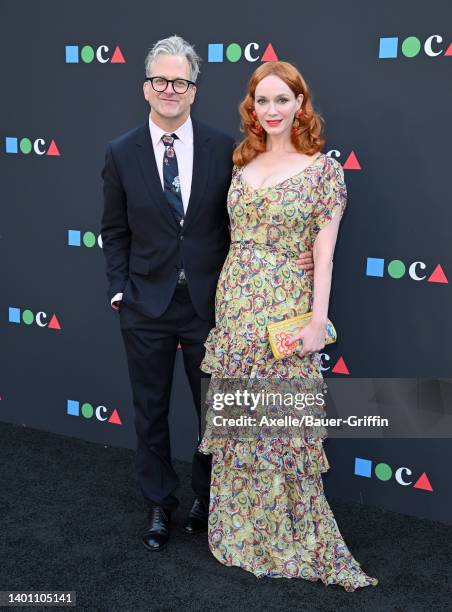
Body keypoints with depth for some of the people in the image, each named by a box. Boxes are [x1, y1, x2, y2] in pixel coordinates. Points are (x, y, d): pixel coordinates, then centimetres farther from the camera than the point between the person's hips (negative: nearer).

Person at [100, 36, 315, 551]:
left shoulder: (223, 148, -3)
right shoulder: (122, 153, 0)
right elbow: (114, 230, 5)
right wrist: (119, 289, -2)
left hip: (209, 301, 0)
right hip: (146, 304, 1)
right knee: (150, 410, 13)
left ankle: (206, 496, 36)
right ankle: (159, 504, 32)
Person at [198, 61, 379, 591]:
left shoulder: (322, 168, -4)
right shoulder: (243, 166, 10)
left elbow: (323, 251, -8)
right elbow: (237, 240, 13)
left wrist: (317, 321, -14)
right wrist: (227, 304, 12)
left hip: (286, 309, -5)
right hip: (235, 306, 5)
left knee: (281, 421, 0)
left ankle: (291, 539, 20)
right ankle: (240, 530, 30)